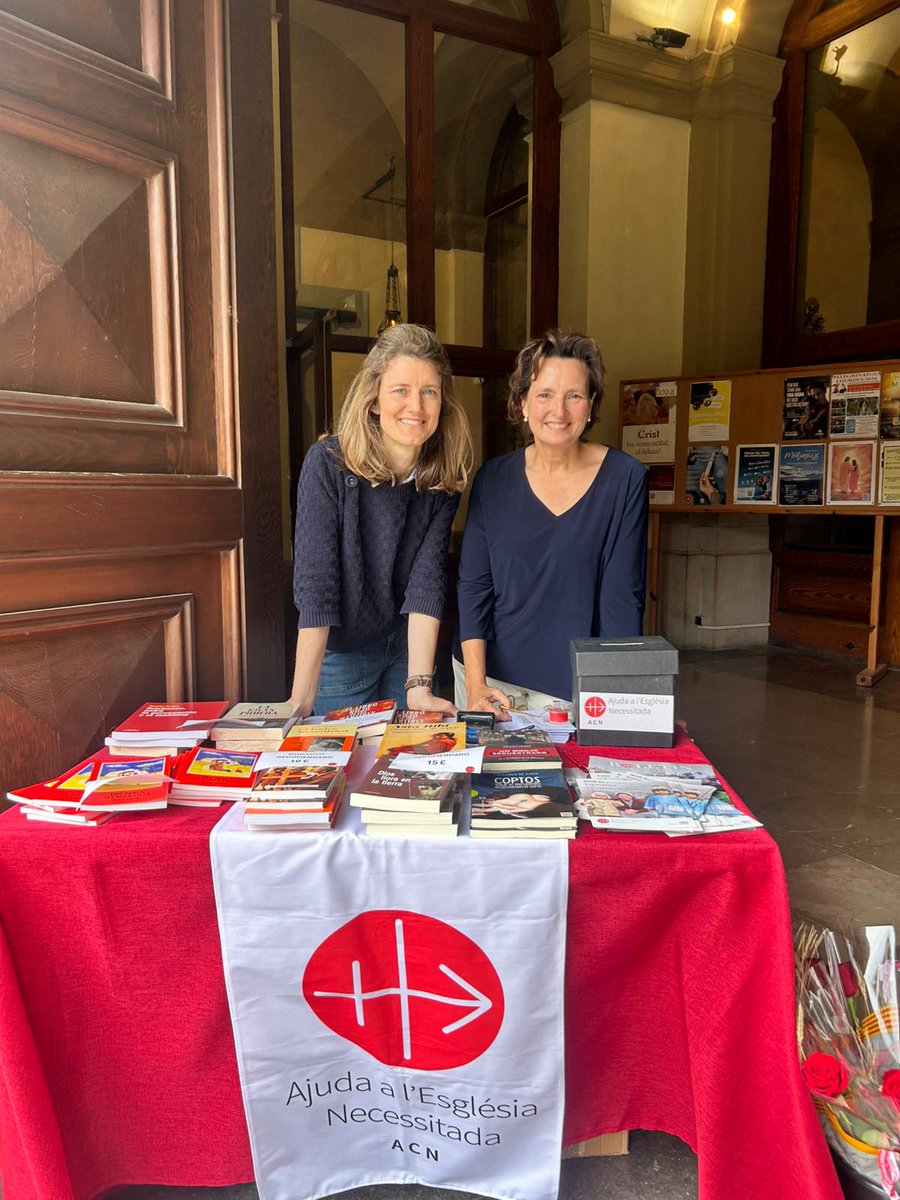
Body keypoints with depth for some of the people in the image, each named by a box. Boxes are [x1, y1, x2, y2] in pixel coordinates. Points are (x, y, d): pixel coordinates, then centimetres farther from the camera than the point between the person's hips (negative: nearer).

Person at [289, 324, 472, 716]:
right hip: (340, 652, -3)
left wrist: (419, 687, -25)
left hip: (410, 649, 4)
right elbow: (314, 586, -25)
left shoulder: (445, 475, -11)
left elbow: (428, 579, -17)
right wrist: (301, 701, -29)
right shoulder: (328, 464, -21)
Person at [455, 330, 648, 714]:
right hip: (489, 673, 2)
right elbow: (473, 585, -3)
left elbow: (622, 595, -9)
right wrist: (476, 684, -12)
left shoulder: (624, 478, -8)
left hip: (575, 686, -2)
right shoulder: (493, 479, -2)